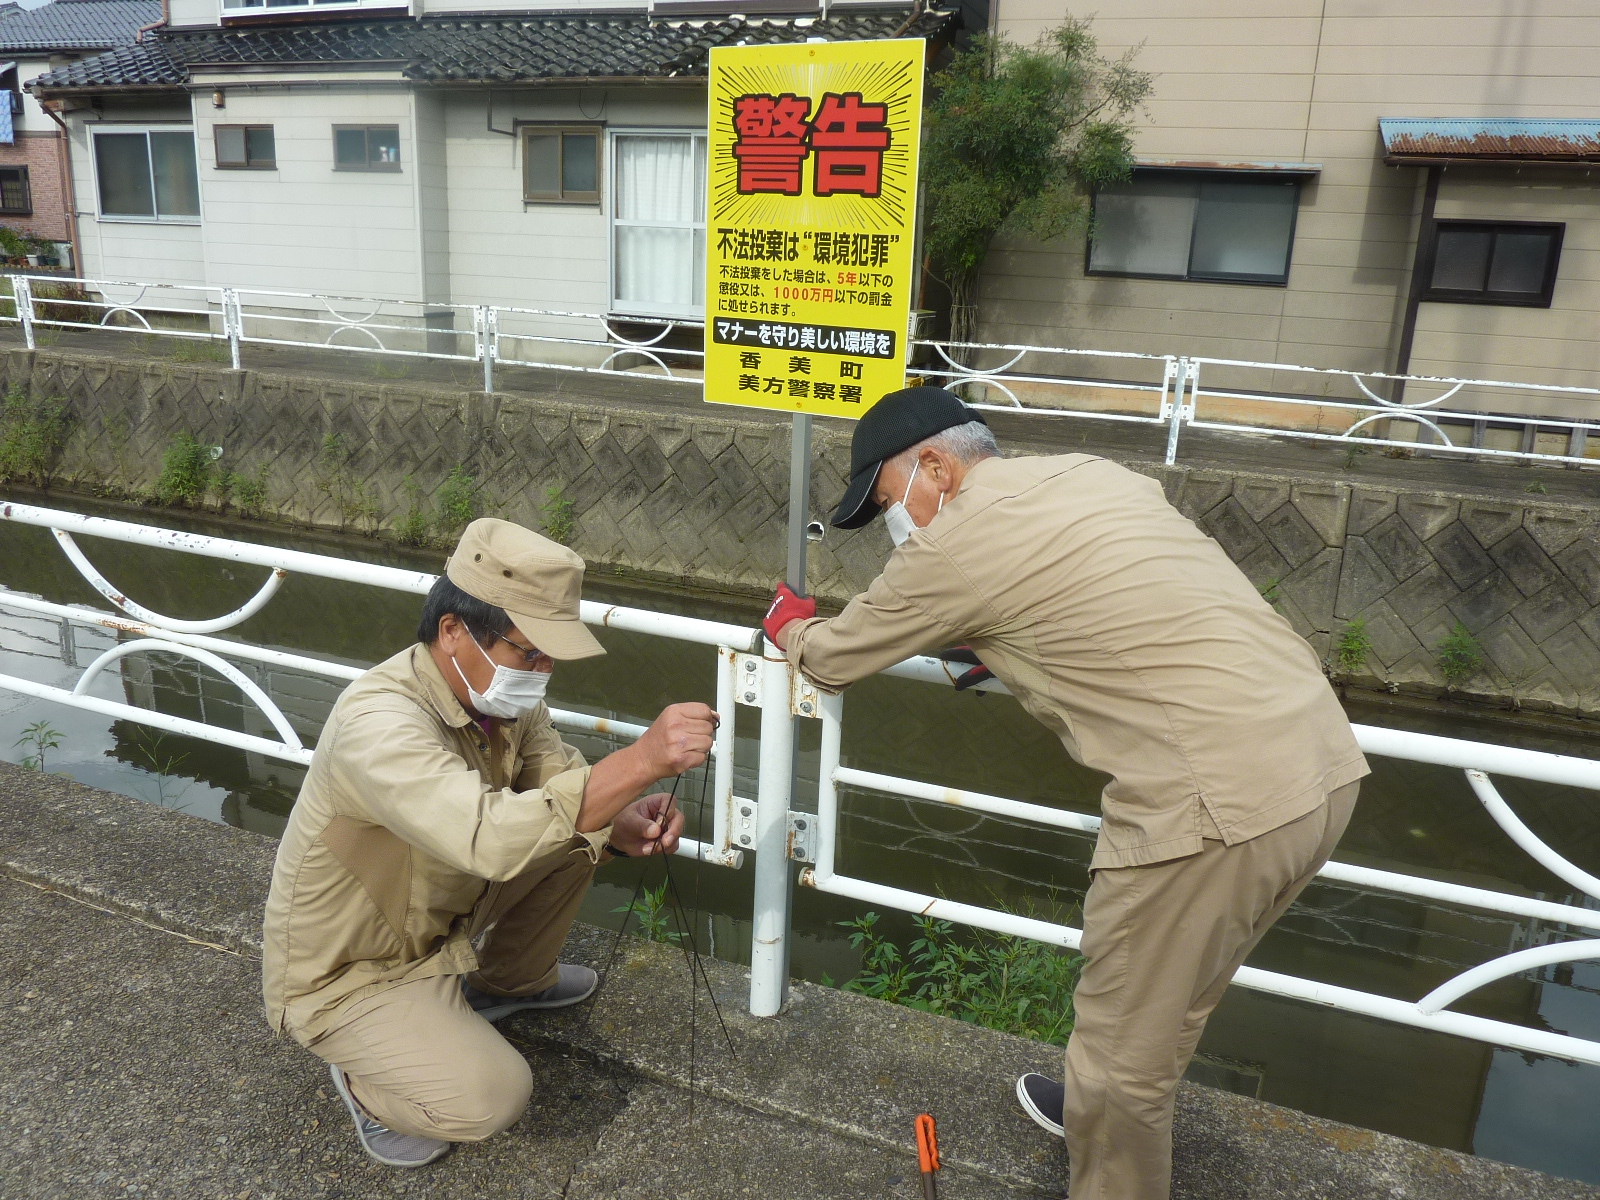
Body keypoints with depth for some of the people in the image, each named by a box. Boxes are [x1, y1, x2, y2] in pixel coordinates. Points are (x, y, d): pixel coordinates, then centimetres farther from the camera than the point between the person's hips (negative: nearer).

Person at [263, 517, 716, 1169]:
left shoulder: (505, 693, -11)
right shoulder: (377, 720, -37)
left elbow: (561, 781, -3)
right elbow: (492, 839, -50)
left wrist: (627, 821, -26)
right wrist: (643, 759, -52)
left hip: (438, 917, 8)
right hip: (342, 975, -7)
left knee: (578, 835, -1)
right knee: (492, 1094, -25)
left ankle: (510, 981, 23)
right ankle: (365, 1080, 8)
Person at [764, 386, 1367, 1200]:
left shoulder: (955, 543, -5)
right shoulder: (1092, 475, 17)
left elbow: (834, 661, 10)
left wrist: (790, 626, 31)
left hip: (1219, 799, -9)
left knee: (1124, 1050, 11)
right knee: (1163, 1007, 30)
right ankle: (1108, 1111, 52)